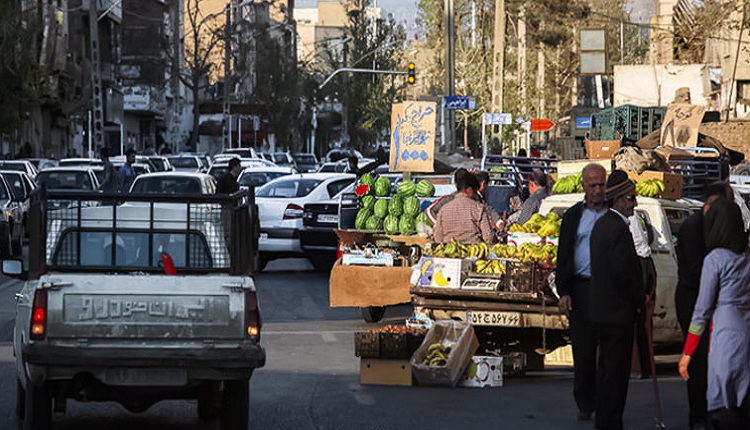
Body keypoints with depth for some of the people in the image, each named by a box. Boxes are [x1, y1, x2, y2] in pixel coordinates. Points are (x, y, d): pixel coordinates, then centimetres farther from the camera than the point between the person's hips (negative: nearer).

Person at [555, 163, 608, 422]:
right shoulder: (573, 216, 8)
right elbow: (563, 256, 6)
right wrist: (563, 292, -3)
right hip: (581, 287, 0)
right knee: (583, 349, 2)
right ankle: (585, 403, 11)